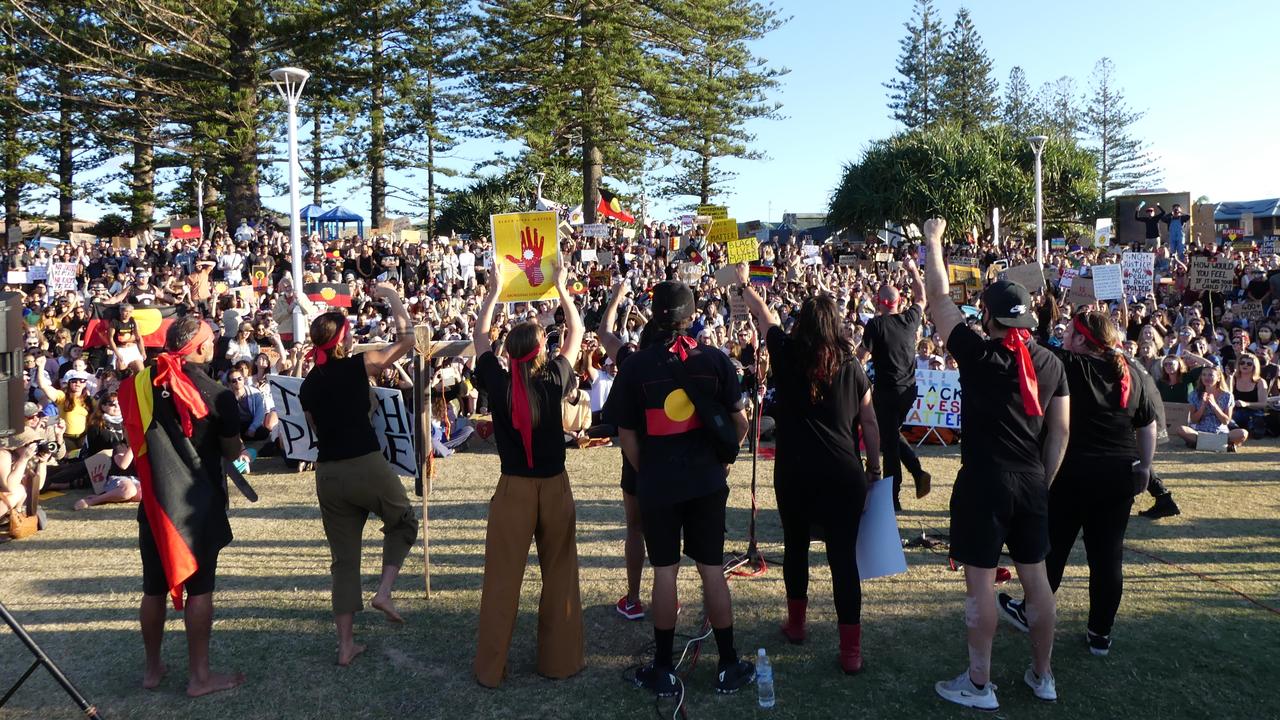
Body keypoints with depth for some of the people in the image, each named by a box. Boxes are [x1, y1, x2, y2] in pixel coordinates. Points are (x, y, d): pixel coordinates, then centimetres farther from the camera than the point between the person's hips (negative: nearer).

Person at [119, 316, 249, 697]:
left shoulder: (140, 384, -1)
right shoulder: (216, 394, -13)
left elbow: (132, 438, 11)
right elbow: (232, 451, -3)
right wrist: (240, 451, 17)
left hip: (154, 498, 4)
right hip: (199, 502, -4)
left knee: (154, 587, 15)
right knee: (199, 588, 3)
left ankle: (153, 668, 27)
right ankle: (199, 676, 9)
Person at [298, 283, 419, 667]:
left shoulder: (307, 385, 9)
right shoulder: (358, 367, -7)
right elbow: (407, 338, -3)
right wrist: (392, 296, 6)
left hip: (327, 473, 5)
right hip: (367, 466, -5)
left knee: (344, 558, 12)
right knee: (404, 522, 23)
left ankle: (346, 644, 15)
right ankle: (384, 590, 4)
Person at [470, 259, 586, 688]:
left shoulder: (497, 384, -9)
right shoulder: (553, 380, -11)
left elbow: (480, 335, 8)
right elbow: (576, 333, 5)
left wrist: (493, 291, 16)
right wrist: (561, 288, 12)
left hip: (513, 490, 0)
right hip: (555, 487, 0)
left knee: (502, 580, 7)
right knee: (560, 576, 12)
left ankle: (490, 668, 15)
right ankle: (560, 660, 21)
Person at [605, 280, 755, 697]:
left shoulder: (636, 365, -8)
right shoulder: (714, 360, -5)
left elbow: (626, 435, -5)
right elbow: (739, 421, -2)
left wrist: (645, 473, 10)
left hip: (657, 482, -1)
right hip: (707, 481, 1)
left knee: (664, 571, 8)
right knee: (712, 569, 10)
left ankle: (663, 670, 19)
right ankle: (729, 667, 20)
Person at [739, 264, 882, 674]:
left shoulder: (787, 354, -3)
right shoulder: (851, 366, 0)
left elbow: (763, 315, 14)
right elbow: (869, 422, 4)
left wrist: (744, 283, 30)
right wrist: (874, 468, 15)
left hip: (794, 473, 0)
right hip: (843, 474, 0)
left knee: (796, 546, 18)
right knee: (844, 556, 1)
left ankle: (796, 624, 34)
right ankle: (851, 650, 4)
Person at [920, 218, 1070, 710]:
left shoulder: (977, 354, -10)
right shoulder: (1051, 363, 4)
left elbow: (938, 298, -1)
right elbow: (1060, 431, 6)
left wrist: (933, 242, 11)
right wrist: (1043, 481, 16)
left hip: (983, 482, -5)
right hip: (1032, 483, 6)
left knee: (980, 580, 3)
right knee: (1036, 576, 15)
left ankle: (979, 684, 12)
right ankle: (1042, 676, 28)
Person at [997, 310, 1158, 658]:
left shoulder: (1066, 366, -12)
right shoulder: (1132, 373, 4)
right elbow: (1148, 427, 10)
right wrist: (1144, 468, 19)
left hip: (1072, 473, -4)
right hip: (1121, 476, 4)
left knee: (1053, 547, 10)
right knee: (1108, 553, 9)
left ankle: (1029, 614, 26)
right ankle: (1101, 633, 18)